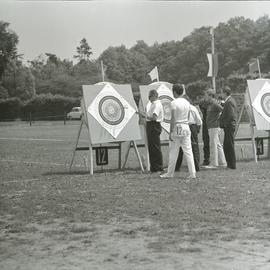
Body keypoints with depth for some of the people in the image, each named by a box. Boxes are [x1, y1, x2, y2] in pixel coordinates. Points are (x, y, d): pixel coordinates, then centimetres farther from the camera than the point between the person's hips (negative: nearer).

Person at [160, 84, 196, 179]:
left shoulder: (174, 103, -11)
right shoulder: (187, 103, 8)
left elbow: (173, 119, -14)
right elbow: (187, 117, 13)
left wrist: (171, 132, -11)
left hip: (177, 127, -6)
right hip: (186, 127, 6)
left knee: (173, 152, 4)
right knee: (188, 151, 5)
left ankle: (170, 173, 13)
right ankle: (192, 173, 1)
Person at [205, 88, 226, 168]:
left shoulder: (215, 104, -14)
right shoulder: (210, 104, 15)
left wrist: (219, 118, -11)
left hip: (214, 127, -10)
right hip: (211, 127, 10)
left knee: (213, 145, -6)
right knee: (218, 145, 12)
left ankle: (213, 163, -3)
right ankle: (223, 162, 17)